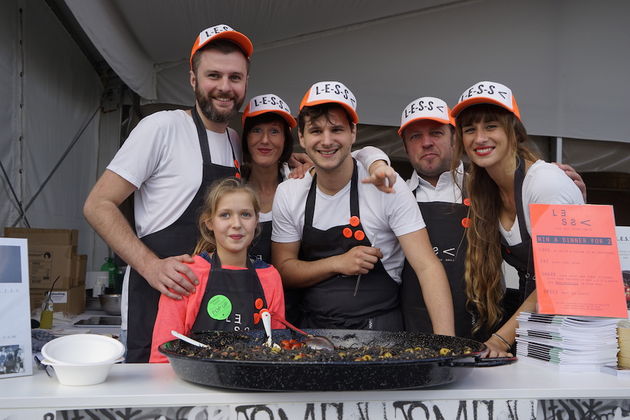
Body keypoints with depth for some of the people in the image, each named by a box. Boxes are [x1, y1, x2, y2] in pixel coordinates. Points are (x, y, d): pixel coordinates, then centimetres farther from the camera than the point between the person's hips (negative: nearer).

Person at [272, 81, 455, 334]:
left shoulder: (387, 187, -8)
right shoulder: (288, 194, 2)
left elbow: (427, 267, -11)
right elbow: (282, 269, 7)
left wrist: (445, 342, -23)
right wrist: (338, 263, -10)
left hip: (379, 328, -2)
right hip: (314, 327, 3)